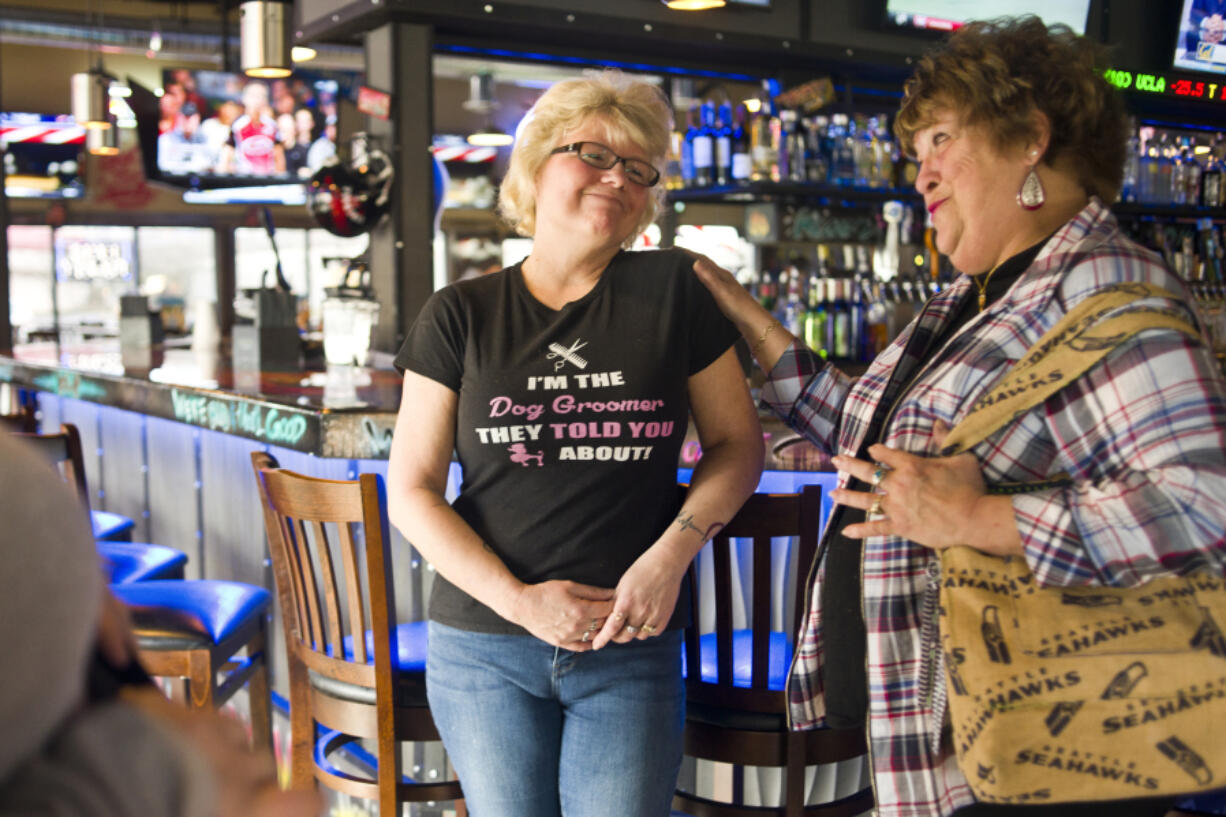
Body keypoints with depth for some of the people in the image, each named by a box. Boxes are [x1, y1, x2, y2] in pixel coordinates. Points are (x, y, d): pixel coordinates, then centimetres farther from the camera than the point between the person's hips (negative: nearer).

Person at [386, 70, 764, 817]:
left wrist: (671, 556, -9)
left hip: (632, 651, 0)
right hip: (483, 649, 1)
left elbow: (737, 443, 6)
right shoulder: (461, 316, 1)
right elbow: (411, 490, 0)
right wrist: (516, 599, -11)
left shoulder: (673, 292, 1)